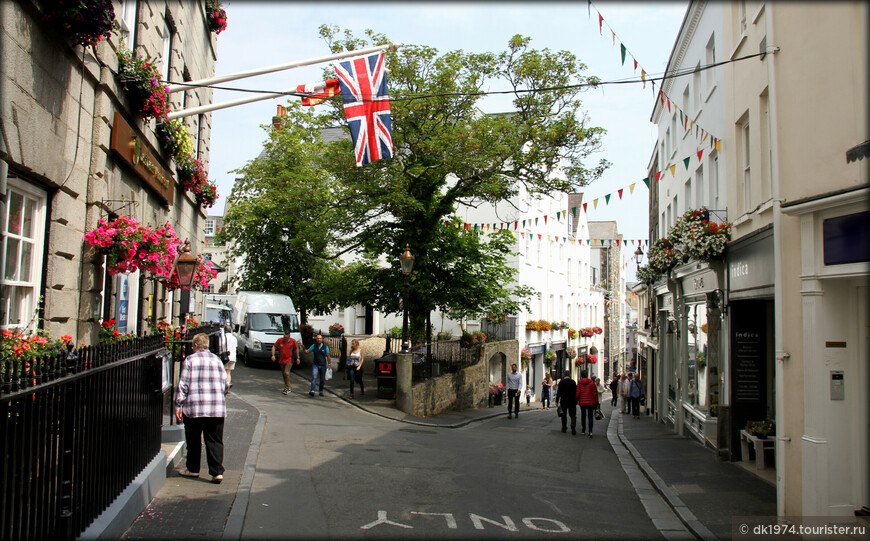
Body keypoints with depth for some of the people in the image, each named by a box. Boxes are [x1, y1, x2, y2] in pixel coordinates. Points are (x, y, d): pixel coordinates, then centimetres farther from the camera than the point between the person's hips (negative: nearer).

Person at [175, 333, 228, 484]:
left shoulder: (190, 360, 0)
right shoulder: (217, 360, 11)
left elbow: (183, 385, -4)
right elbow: (225, 385, 12)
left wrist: (178, 405, 0)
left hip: (194, 408, -2)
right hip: (217, 409, 2)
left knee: (193, 441, 13)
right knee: (215, 441, 3)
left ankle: (193, 469, 25)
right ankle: (217, 471, -5)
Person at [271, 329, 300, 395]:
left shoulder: (293, 341, -10)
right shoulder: (279, 340, -9)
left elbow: (296, 348, 4)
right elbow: (274, 347, 1)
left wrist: (298, 358, 5)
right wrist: (273, 355, -12)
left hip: (289, 360, -3)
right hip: (281, 360, 3)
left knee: (286, 373, -17)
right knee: (283, 374, 11)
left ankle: (287, 388, -11)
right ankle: (287, 388, 26)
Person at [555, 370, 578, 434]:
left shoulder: (561, 382, -5)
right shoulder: (573, 382, -6)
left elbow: (559, 392, -5)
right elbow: (576, 392, -3)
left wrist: (557, 401, -1)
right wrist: (576, 401, 6)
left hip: (563, 401, 1)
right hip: (572, 401, -1)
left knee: (564, 415, 13)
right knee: (573, 415, 2)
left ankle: (564, 428, 17)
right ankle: (573, 427, -17)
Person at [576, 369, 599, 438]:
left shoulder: (579, 383, -4)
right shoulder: (591, 382, -5)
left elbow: (577, 393, -6)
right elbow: (595, 393, -5)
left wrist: (576, 401, 8)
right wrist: (596, 402, 3)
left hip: (582, 402, 1)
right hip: (591, 402, -1)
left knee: (583, 416, 17)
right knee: (590, 416, 2)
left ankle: (583, 430, 26)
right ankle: (590, 431, -13)